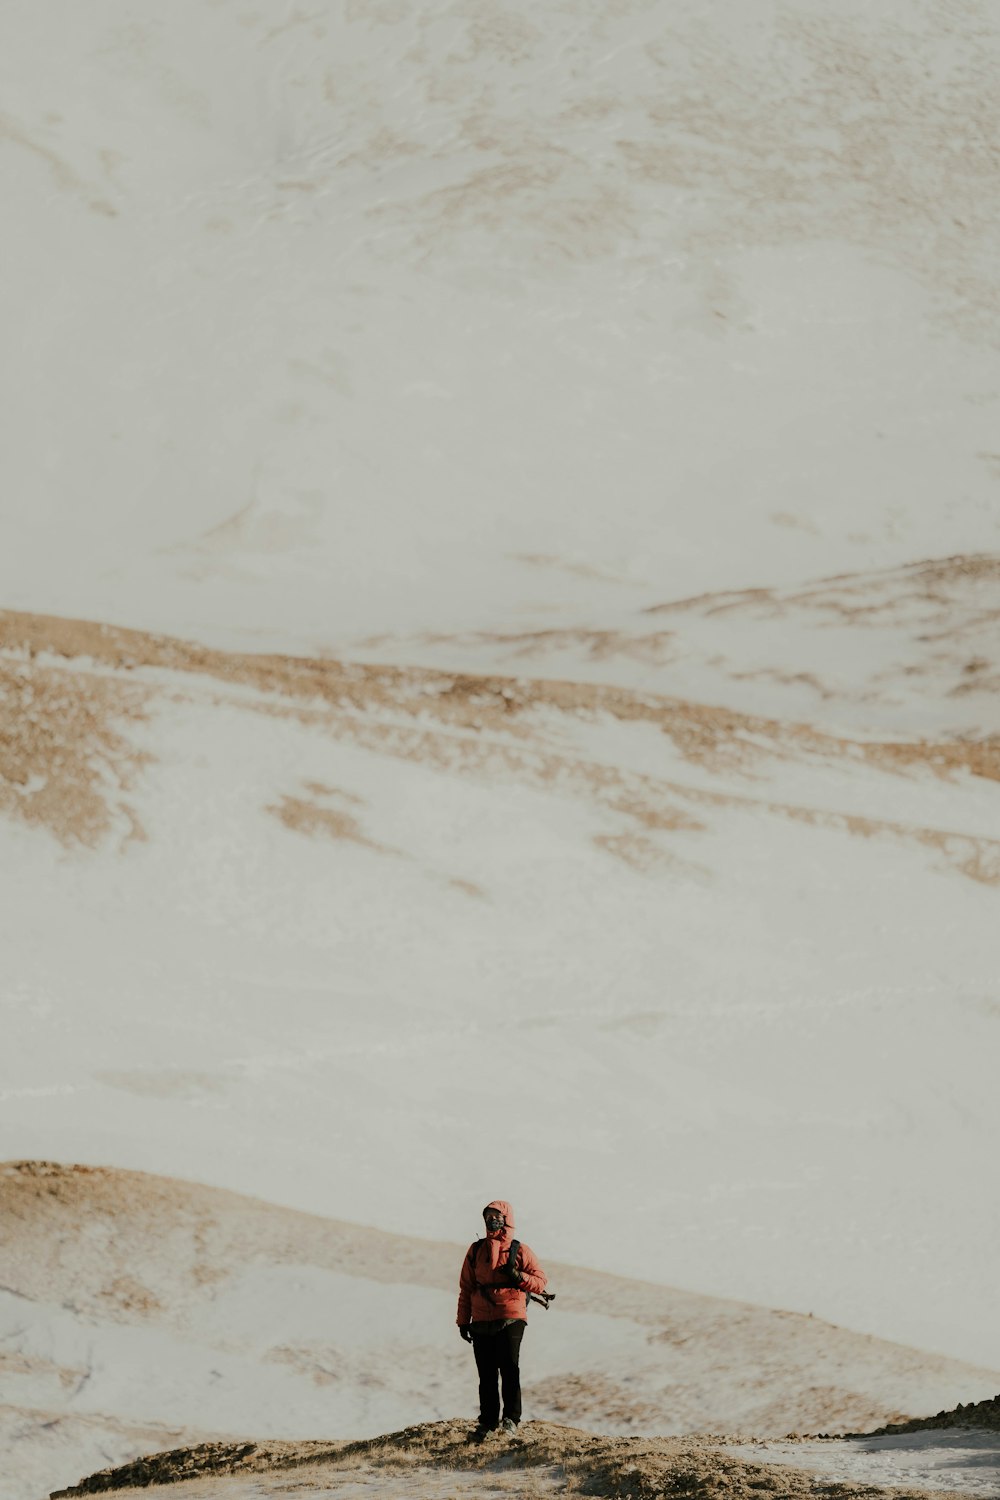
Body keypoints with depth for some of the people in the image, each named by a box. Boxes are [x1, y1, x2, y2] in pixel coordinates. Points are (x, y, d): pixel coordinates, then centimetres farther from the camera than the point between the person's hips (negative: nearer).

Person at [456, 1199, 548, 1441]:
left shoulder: (519, 1251, 3)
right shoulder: (475, 1251, 11)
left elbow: (540, 1282, 2)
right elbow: (466, 1287, 14)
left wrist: (519, 1277, -16)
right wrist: (463, 1321, 12)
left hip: (511, 1320, -3)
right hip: (482, 1322, 3)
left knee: (509, 1369, -12)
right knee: (486, 1374, 6)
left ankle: (511, 1418, -6)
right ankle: (488, 1422, 13)